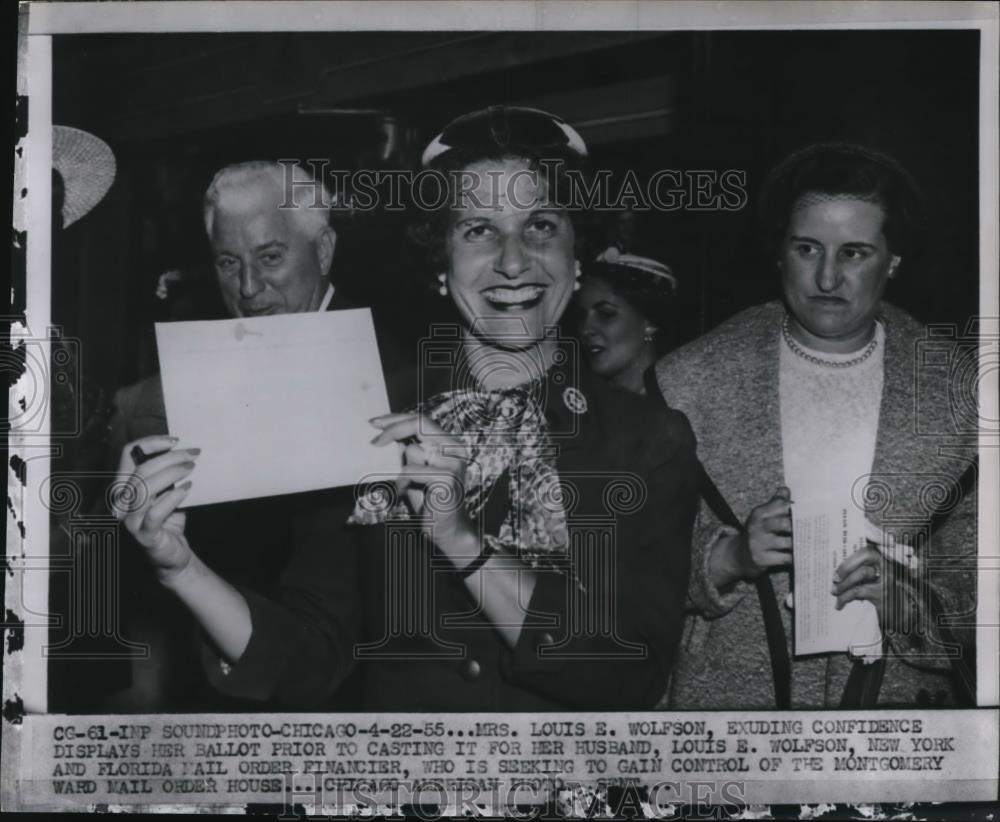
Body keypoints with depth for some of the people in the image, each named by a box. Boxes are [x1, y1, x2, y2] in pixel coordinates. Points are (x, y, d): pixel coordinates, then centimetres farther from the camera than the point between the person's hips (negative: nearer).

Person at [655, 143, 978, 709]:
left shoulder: (958, 391, -4)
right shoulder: (688, 380, -5)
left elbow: (975, 565, -1)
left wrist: (905, 596, -18)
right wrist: (729, 558, -18)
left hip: (898, 695, 1)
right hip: (726, 693, 0)